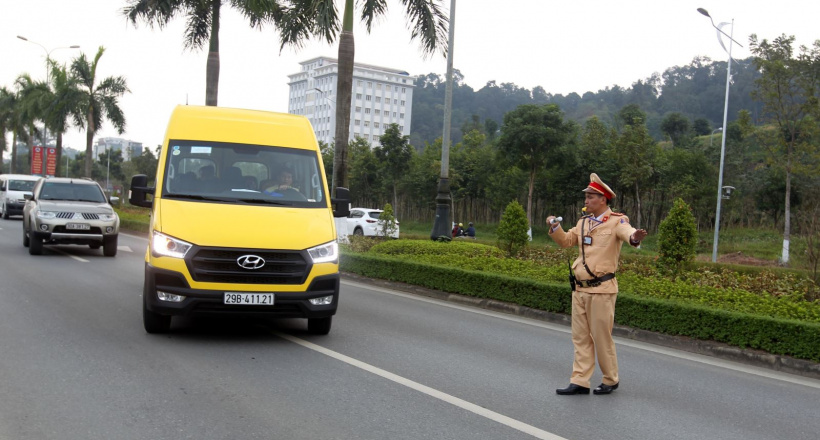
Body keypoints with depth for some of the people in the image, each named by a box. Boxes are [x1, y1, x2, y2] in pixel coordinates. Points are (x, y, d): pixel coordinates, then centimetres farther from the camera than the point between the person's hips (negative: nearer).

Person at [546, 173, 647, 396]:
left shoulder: (616, 221, -9)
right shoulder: (583, 222, 12)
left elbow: (627, 232, -29)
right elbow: (566, 241, 19)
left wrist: (635, 237, -53)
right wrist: (554, 227, 0)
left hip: (601, 289, -7)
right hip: (580, 288, 7)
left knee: (601, 337, 2)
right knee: (580, 338, 10)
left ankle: (611, 380, 19)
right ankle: (580, 382, 16)